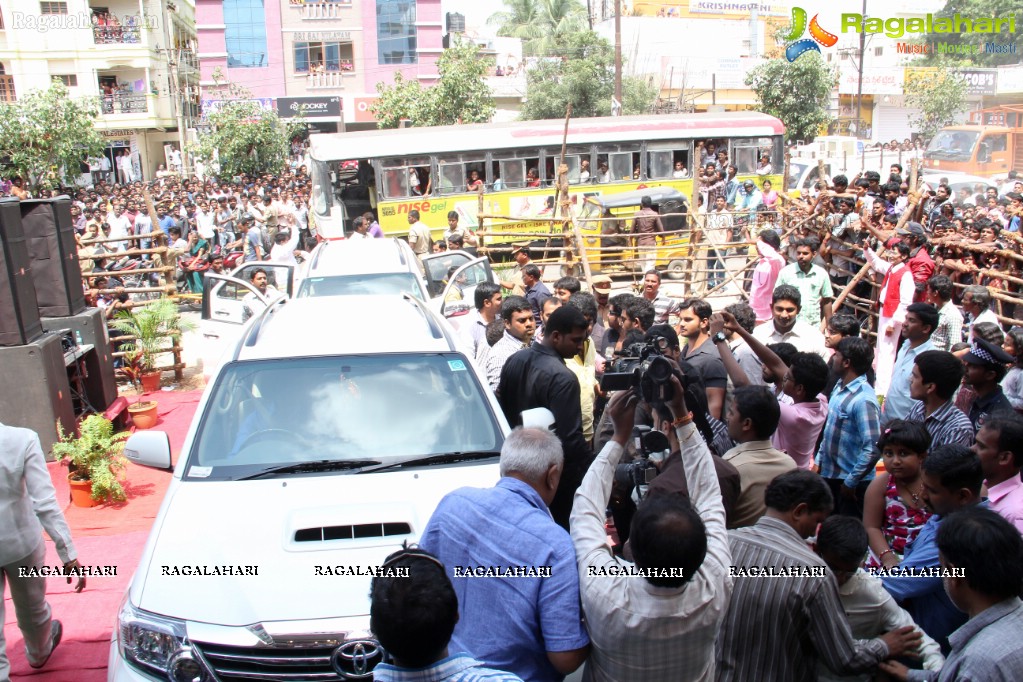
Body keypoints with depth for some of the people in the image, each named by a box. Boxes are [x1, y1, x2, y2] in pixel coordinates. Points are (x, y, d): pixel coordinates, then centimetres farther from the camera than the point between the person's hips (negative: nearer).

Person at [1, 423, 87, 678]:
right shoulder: (23, 440, -21)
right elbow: (45, 503, -22)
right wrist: (68, 552, -17)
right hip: (21, 542, 1)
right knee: (31, 605, 26)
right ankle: (39, 652, 53)